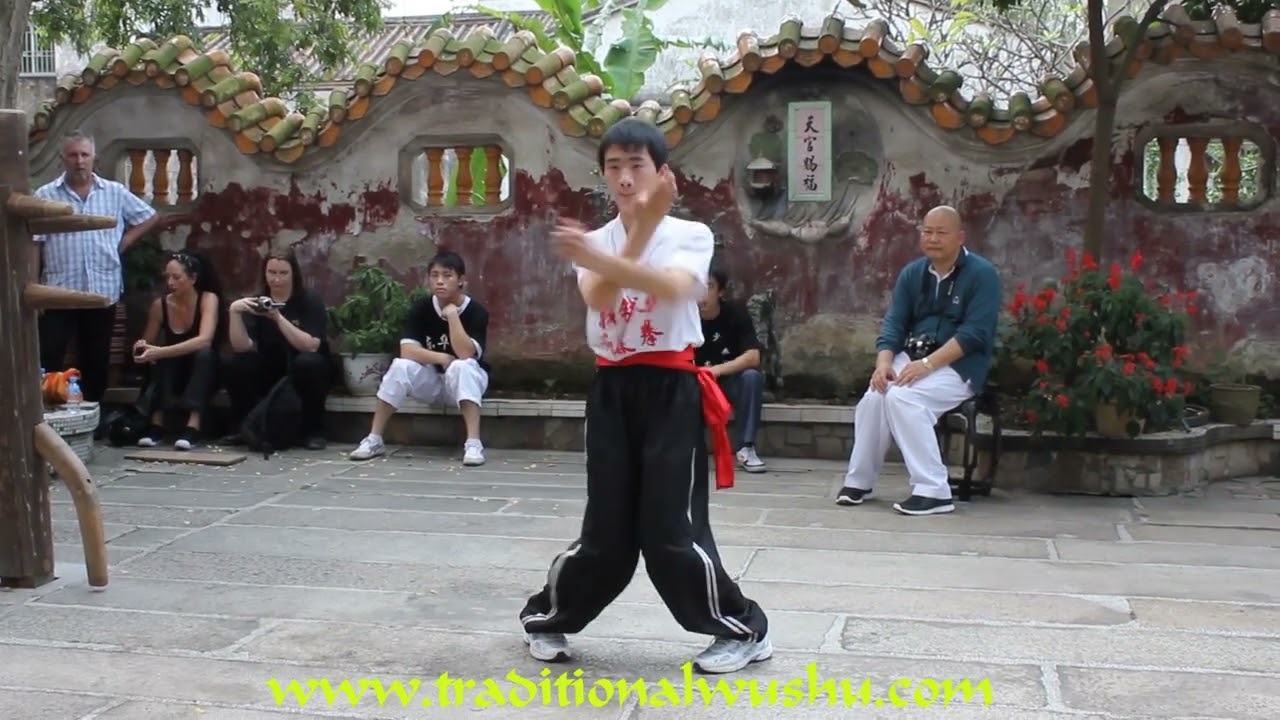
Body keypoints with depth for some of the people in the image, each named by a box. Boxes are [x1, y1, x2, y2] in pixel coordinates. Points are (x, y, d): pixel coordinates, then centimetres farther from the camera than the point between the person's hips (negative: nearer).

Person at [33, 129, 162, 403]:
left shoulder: (115, 192, 5)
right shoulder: (45, 196, -1)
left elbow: (150, 217, 16)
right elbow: (33, 245, -3)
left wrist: (123, 242, 4)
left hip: (102, 291, 2)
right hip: (59, 292, -2)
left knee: (96, 360, 11)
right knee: (48, 359, -5)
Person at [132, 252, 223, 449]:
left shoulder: (208, 299, -17)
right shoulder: (160, 305, -7)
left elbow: (204, 340, -32)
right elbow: (147, 343, 3)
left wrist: (160, 352, -41)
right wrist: (142, 349, -23)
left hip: (203, 371, -2)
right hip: (171, 372, 3)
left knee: (204, 353, -34)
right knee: (160, 359, -28)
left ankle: (193, 426, -42)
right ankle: (156, 424, -33)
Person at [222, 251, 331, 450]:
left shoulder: (310, 300, -11)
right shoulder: (256, 303, -3)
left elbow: (311, 346, -25)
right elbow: (242, 347, -16)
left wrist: (278, 318, -33)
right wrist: (234, 312, -31)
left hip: (305, 374, -3)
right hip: (271, 374, 3)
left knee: (307, 363, -35)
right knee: (237, 364, -23)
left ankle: (315, 431, -19)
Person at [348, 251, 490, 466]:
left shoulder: (476, 311, -17)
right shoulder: (421, 309, -8)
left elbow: (465, 354, -31)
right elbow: (407, 351, -18)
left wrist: (452, 315, -31)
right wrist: (442, 358, -25)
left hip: (464, 382, -2)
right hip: (430, 380, 3)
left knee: (462, 367, -36)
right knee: (401, 366, -27)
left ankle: (473, 443, -42)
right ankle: (374, 439, -19)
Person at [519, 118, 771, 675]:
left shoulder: (690, 235, -1)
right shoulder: (595, 242, 8)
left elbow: (673, 287, -25)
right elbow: (599, 298, -14)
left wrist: (603, 259, -39)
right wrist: (642, 224, -20)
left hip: (671, 390, -3)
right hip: (612, 390, 3)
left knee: (672, 529, -7)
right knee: (606, 529, 3)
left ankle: (745, 630, 11)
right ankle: (546, 617, 26)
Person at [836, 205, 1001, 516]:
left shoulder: (981, 274, -8)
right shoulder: (912, 273, 10)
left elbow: (974, 334, -17)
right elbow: (894, 323, 5)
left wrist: (927, 364, -26)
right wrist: (884, 362, -15)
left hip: (959, 365, -5)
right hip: (912, 357, 5)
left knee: (903, 398, -31)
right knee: (873, 398, -22)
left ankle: (934, 491, -25)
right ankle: (859, 480, -4)